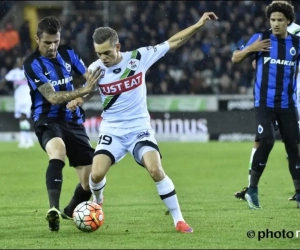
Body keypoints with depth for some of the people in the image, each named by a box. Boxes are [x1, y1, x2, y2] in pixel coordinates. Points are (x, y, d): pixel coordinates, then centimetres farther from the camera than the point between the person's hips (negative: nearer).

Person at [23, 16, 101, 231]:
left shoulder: (68, 54, 2)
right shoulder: (32, 64, -14)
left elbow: (92, 78, 6)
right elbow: (53, 97, -22)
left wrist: (81, 98, -15)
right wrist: (83, 90, -35)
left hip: (73, 121, 5)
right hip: (48, 121, -5)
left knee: (91, 179, 2)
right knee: (58, 151, -40)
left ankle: (71, 211, 33)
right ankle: (54, 210, -48)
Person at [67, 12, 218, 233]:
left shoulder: (139, 57, -11)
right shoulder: (96, 69, -9)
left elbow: (172, 43, -2)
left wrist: (198, 25, -6)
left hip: (140, 129, -1)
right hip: (112, 131, 1)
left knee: (156, 170, -21)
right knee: (96, 174, -16)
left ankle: (178, 219, -8)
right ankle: (97, 201, 22)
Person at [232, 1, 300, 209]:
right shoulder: (261, 39, -1)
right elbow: (235, 59, 1)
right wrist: (251, 48, -16)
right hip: (265, 103, -3)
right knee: (266, 142, -18)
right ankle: (252, 189, -5)